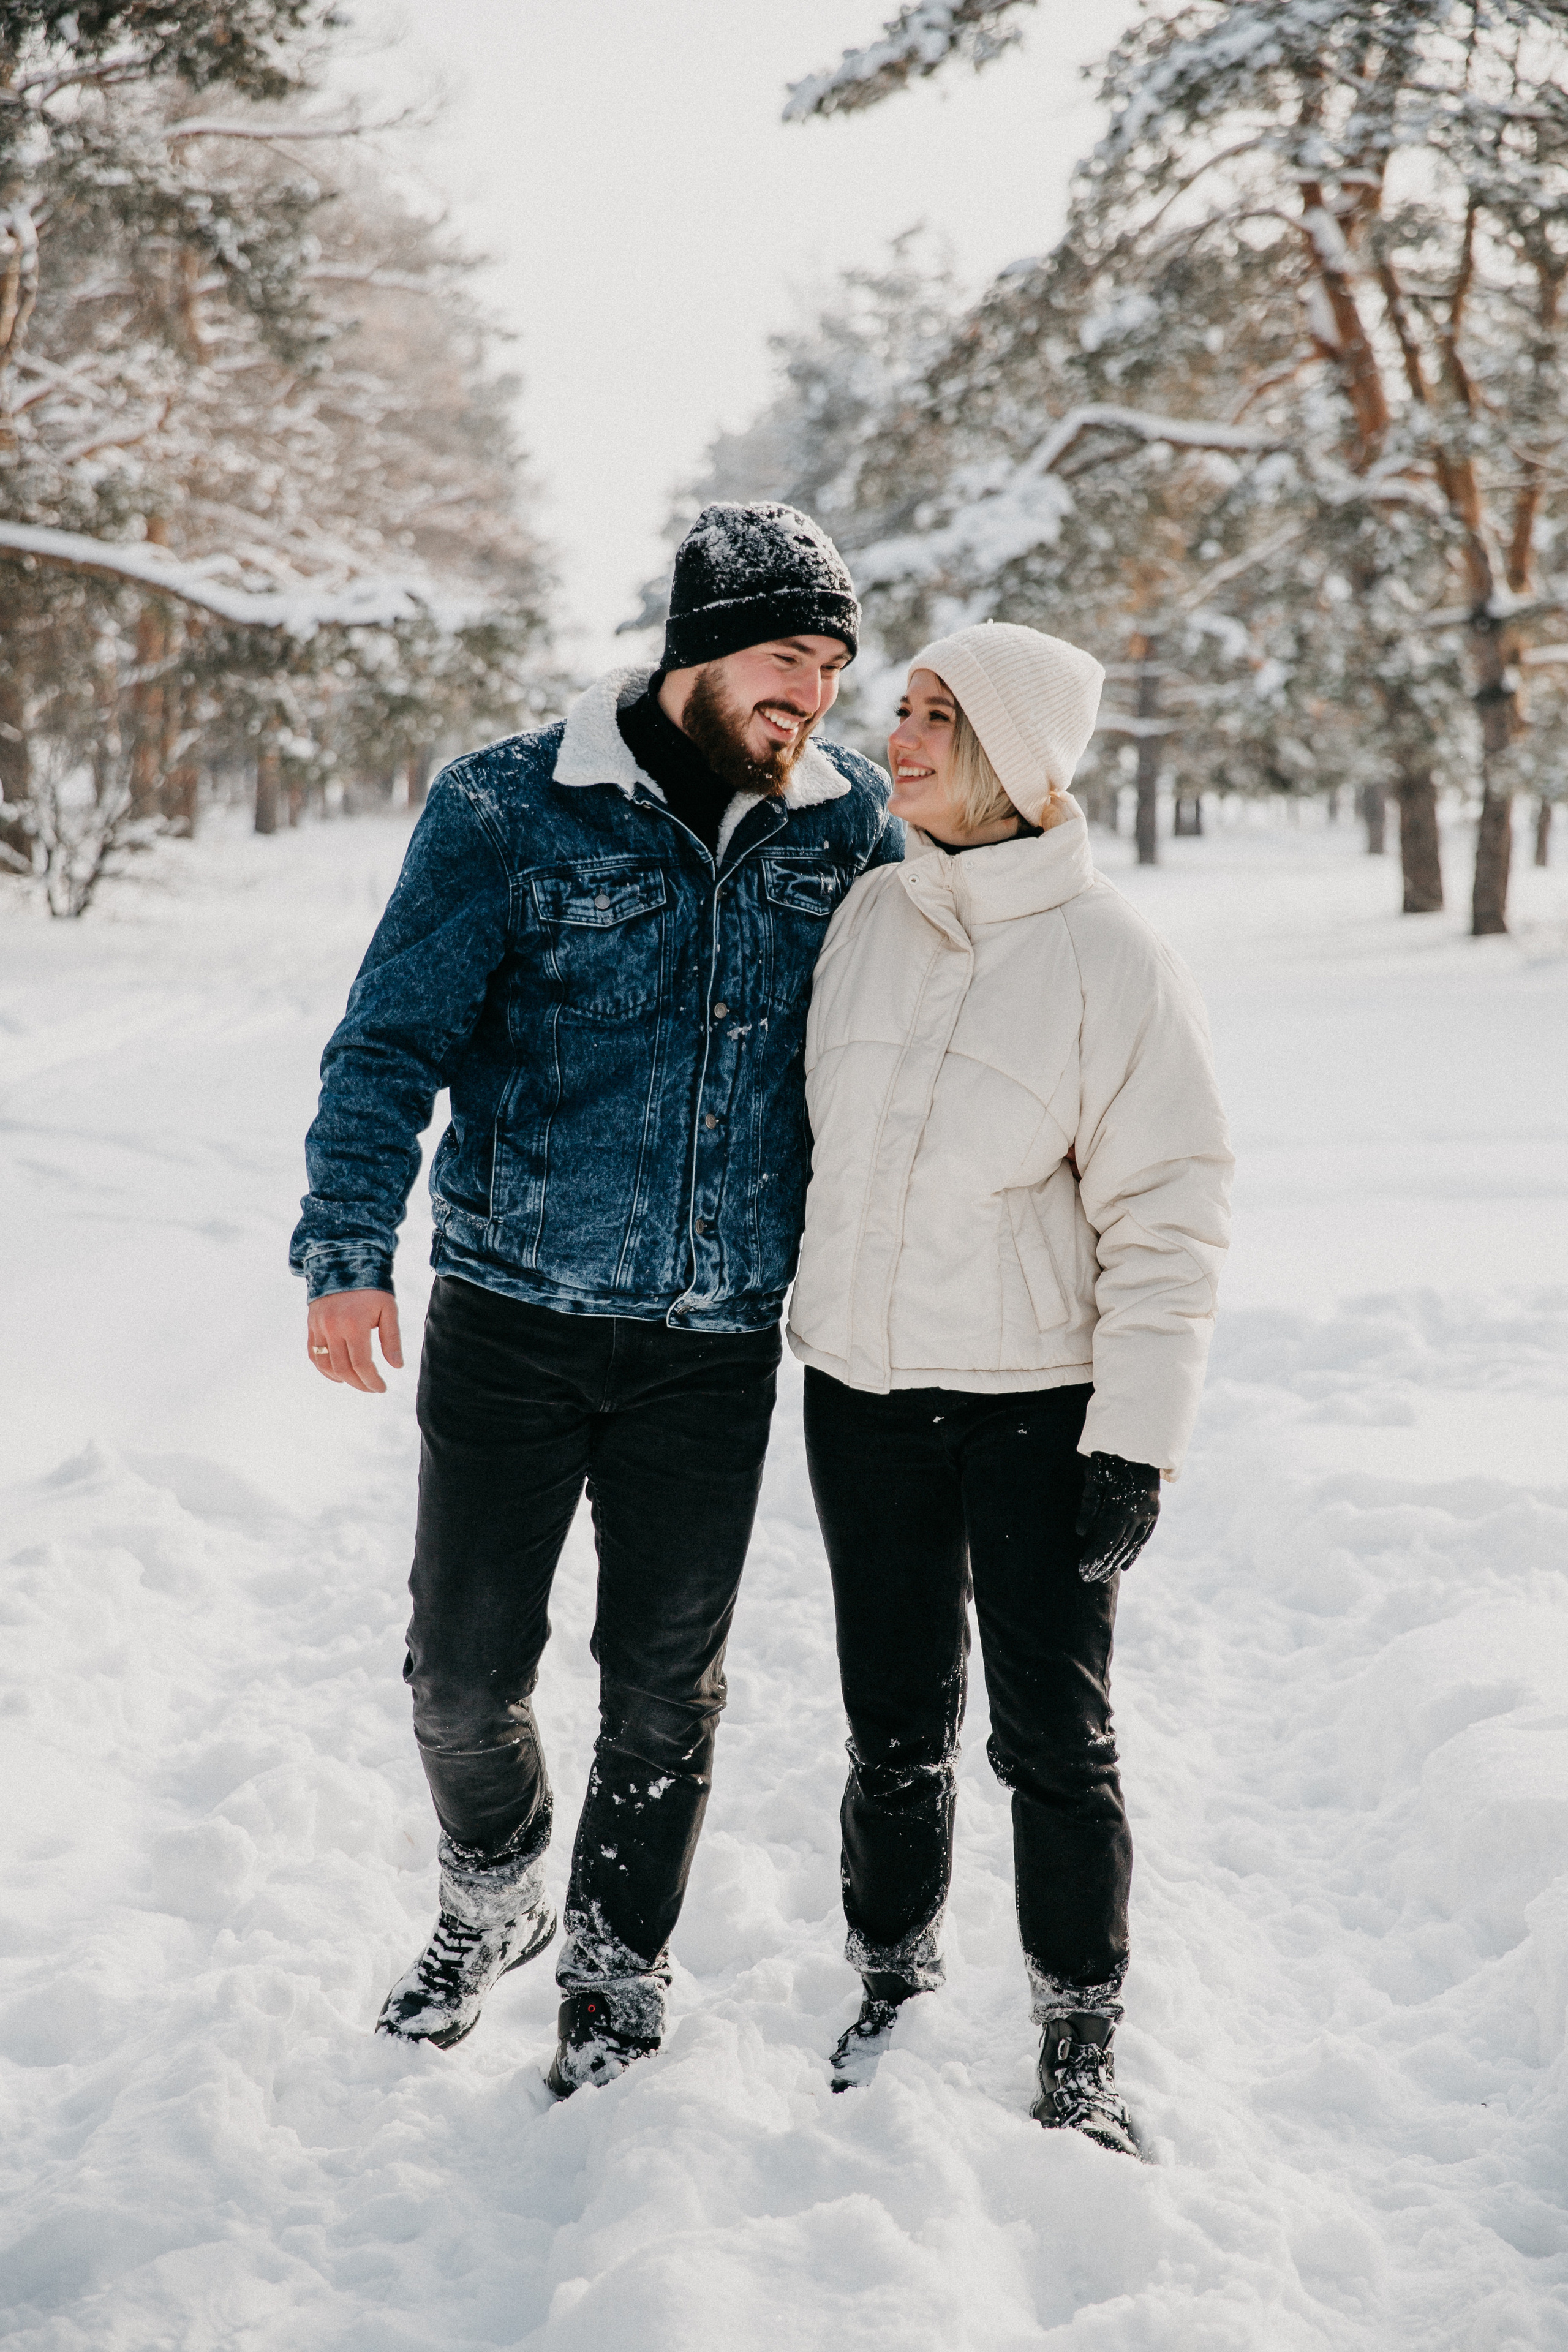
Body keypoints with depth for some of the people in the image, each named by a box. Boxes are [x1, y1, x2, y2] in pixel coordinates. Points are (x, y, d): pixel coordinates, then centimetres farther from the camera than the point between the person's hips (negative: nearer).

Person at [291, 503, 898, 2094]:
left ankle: (617, 1957, 33)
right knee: (466, 1664, 5)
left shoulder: (849, 820, 2)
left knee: (667, 1677, 10)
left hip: (716, 1341, 2)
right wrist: (347, 1246, -21)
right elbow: (394, 1035, -10)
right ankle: (492, 1900, 36)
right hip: (511, 1315, -1)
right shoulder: (510, 811, -7)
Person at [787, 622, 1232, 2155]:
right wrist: (796, 1319, 17)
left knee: (1054, 1737, 2)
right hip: (860, 1389, 4)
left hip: (1035, 1399, -4)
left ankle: (1079, 2048, 18)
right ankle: (892, 1985, 29)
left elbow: (1167, 1220, -10)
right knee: (894, 1727, 11)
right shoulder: (864, 918, 3)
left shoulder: (1113, 962, -11)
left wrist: (1136, 1446, -14)